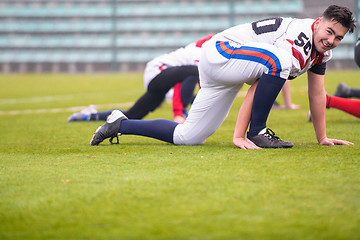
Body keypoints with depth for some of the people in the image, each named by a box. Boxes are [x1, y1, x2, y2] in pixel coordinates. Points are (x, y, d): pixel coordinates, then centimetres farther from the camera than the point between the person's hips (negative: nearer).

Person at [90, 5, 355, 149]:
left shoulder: (321, 50, 3)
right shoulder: (298, 37, -25)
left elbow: (317, 93, 17)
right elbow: (257, 88, -27)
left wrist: (322, 137, 18)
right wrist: (239, 135, -28)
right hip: (220, 53, -9)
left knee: (187, 138, 7)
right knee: (278, 61, -35)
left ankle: (121, 124, 23)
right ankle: (257, 133, -23)